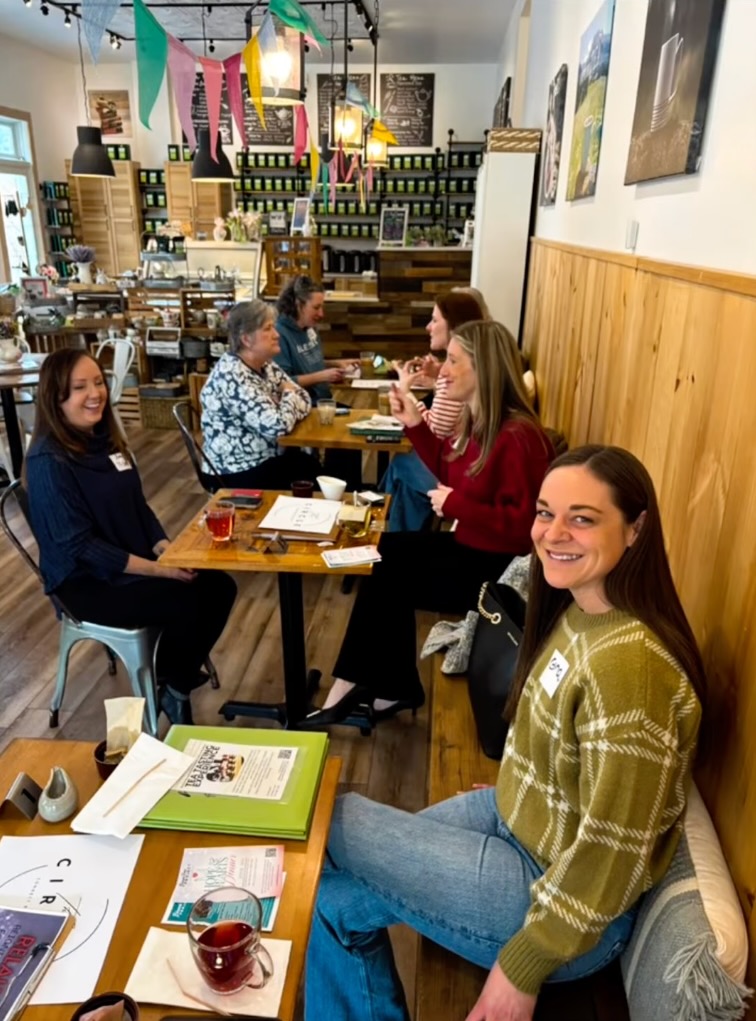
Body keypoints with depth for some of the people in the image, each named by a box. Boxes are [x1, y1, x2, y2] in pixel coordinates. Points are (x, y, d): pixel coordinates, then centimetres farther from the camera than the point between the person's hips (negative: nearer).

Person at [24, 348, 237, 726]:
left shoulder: (104, 437, 5)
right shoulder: (48, 462, -20)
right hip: (86, 580, -8)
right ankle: (169, 687, 6)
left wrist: (165, 549, -8)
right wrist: (156, 568, -24)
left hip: (137, 559, 8)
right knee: (185, 602, -24)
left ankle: (179, 677, 11)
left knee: (219, 587, -9)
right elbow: (79, 545, -22)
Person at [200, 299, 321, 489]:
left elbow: (304, 400, 9)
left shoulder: (266, 366, 5)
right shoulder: (231, 376, -22)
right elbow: (277, 425, -28)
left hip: (269, 457, 8)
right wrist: (289, 395, -8)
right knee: (315, 479, -15)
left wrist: (287, 410, -13)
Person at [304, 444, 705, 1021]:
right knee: (335, 897, 1)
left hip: (569, 908, -7)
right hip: (516, 817, 7)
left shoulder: (627, 660, -31)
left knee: (330, 823, -3)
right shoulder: (577, 608, -3)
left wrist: (523, 967, -16)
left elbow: (611, 854, -25)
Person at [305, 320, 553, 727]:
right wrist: (415, 425, 9)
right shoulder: (476, 422, 5)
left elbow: (521, 526, -26)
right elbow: (450, 472, 20)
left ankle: (361, 685, 14)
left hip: (499, 570, -9)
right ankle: (391, 687, 5)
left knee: (388, 574, -8)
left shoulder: (517, 436, -24)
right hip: (470, 549, 9)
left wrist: (455, 506, -22)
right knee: (386, 554, -3)